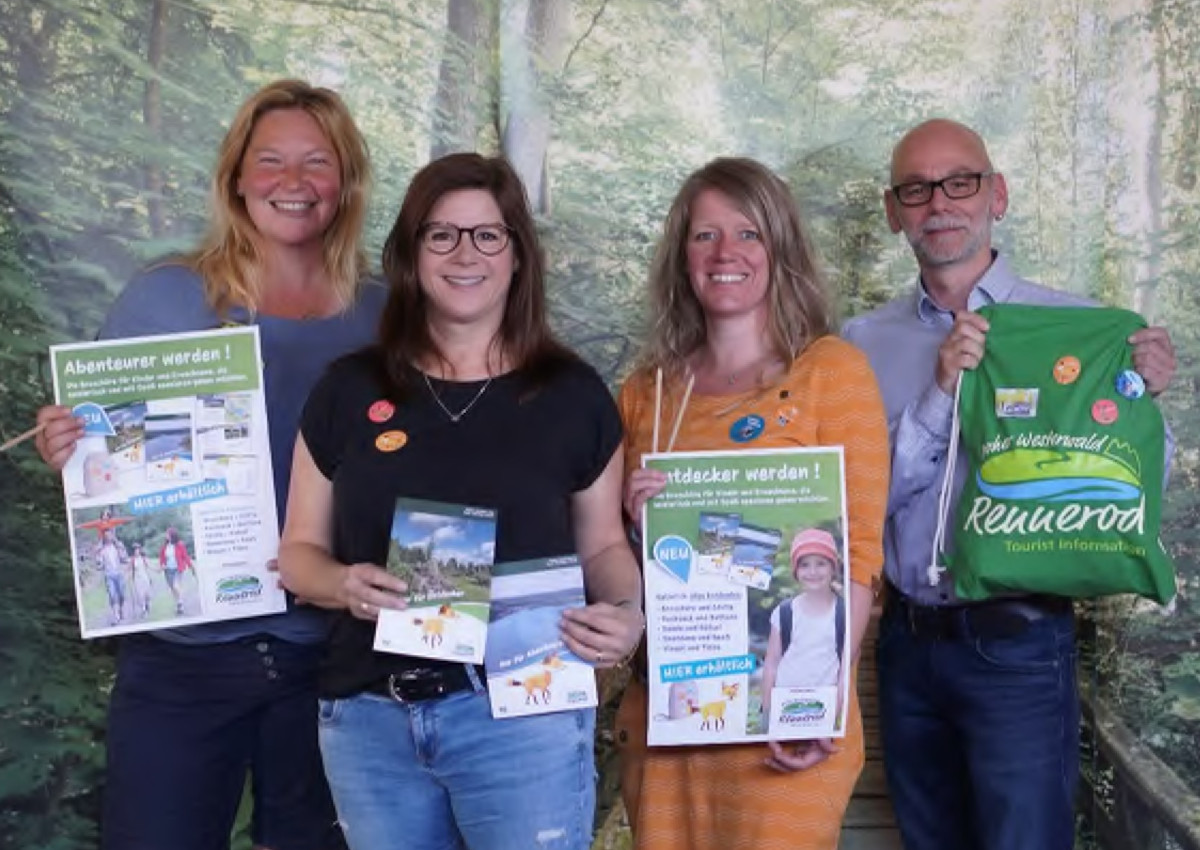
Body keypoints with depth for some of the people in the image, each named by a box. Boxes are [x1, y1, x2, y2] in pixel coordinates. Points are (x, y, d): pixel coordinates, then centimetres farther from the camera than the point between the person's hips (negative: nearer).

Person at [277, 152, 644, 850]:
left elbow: (604, 545, 9)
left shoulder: (573, 393, 2)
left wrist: (628, 614, -11)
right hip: (369, 720, 2)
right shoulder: (349, 391, 6)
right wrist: (342, 583, -11)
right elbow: (300, 551, 10)